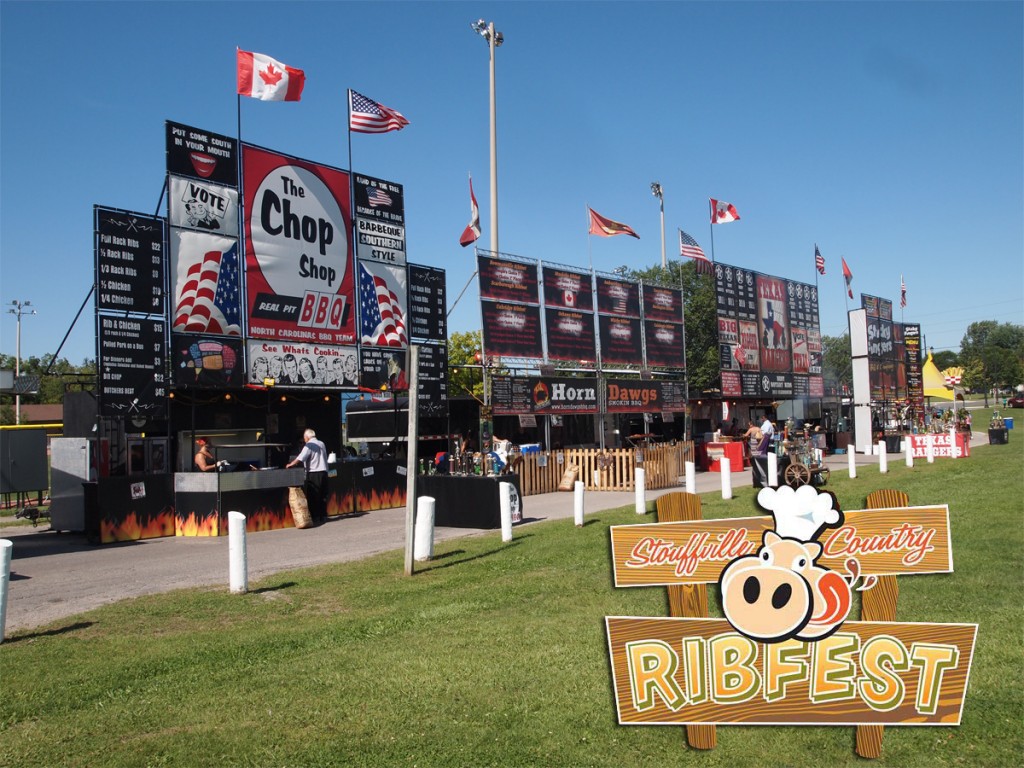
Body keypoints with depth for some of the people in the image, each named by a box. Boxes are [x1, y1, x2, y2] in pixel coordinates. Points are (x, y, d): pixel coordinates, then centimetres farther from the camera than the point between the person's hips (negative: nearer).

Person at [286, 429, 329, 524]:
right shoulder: (322, 444, 12)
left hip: (313, 474, -7)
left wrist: (290, 465, -6)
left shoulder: (309, 446, -10)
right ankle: (323, 516, 14)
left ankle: (315, 517, 2)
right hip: (323, 472, 7)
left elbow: (299, 459, -19)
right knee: (322, 496, 11)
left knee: (313, 497, 1)